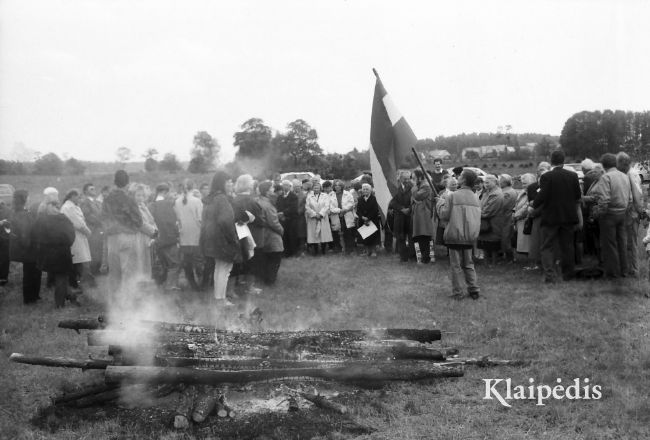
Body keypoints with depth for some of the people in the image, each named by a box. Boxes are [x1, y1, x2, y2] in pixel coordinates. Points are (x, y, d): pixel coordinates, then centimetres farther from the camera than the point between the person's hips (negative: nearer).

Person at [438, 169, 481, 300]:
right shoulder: (475, 198, 3)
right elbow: (477, 219, 10)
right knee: (468, 264, 17)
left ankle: (457, 293, 8)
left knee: (455, 266, 4)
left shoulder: (453, 196, -13)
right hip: (470, 236, 5)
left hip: (454, 236, -5)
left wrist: (442, 204, 4)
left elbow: (444, 215, -13)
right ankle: (474, 290, 16)